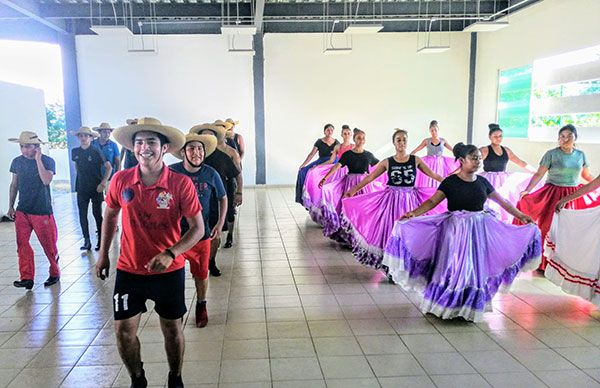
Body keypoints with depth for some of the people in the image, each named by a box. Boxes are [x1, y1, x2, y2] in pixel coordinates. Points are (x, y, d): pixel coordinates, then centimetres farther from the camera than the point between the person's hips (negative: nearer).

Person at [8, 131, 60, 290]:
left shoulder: (47, 161, -7)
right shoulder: (17, 162, 5)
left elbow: (46, 180, -23)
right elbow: (14, 184, 14)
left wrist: (38, 159, -22)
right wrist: (10, 207, 14)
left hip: (42, 211, -4)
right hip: (22, 211, 4)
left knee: (48, 245, 4)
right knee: (22, 244, -2)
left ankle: (54, 273, 22)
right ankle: (27, 278, 4)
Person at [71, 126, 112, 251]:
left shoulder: (96, 153, -11)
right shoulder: (75, 152, 2)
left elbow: (109, 168, -8)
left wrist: (103, 183, -13)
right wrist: (82, 177, 13)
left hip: (96, 188, -4)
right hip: (82, 188, 4)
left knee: (97, 214, 4)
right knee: (82, 215, 3)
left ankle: (100, 240, 14)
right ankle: (86, 241, 12)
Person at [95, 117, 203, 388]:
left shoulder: (181, 183, -16)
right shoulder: (120, 180, -7)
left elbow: (198, 228, -14)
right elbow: (110, 216, 10)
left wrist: (170, 254, -27)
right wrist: (103, 254, 12)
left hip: (169, 271, -2)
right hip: (128, 269, 2)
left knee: (172, 330, 12)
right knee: (124, 331, 7)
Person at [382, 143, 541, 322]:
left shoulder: (482, 182, 5)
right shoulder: (450, 182, -7)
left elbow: (502, 201, 14)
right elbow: (432, 201, -13)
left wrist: (521, 216, 14)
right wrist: (413, 213, -27)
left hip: (479, 229, 4)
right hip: (455, 229, -3)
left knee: (475, 268, 7)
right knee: (453, 267, 2)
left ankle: (470, 306, 22)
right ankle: (447, 303, 17)